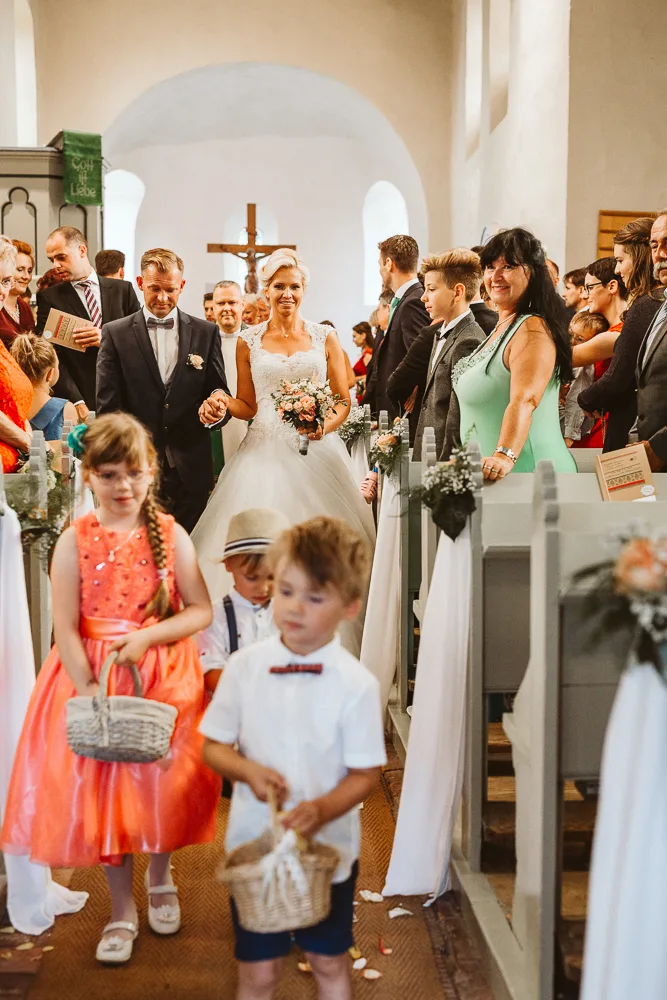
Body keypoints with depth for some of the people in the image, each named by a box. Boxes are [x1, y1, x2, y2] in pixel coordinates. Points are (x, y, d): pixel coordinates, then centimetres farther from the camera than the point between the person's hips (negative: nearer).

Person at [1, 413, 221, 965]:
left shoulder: (170, 534, -4)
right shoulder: (75, 541, -7)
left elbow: (201, 610, -5)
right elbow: (66, 627, -10)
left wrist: (147, 635, -17)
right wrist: (88, 690, -18)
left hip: (164, 676, 1)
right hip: (93, 677, 0)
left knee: (162, 780, 6)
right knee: (102, 787, 5)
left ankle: (160, 876, 38)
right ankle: (122, 909, 26)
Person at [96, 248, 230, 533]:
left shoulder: (206, 333, 8)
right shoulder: (115, 334, 4)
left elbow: (218, 389, 10)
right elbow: (108, 405, 0)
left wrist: (218, 401, -15)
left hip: (191, 469, 1)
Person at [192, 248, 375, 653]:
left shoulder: (325, 337, 8)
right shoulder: (249, 342, 10)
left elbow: (344, 401, 7)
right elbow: (247, 405, 13)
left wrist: (326, 425, -12)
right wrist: (221, 404, -7)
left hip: (316, 451, 0)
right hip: (265, 452, 0)